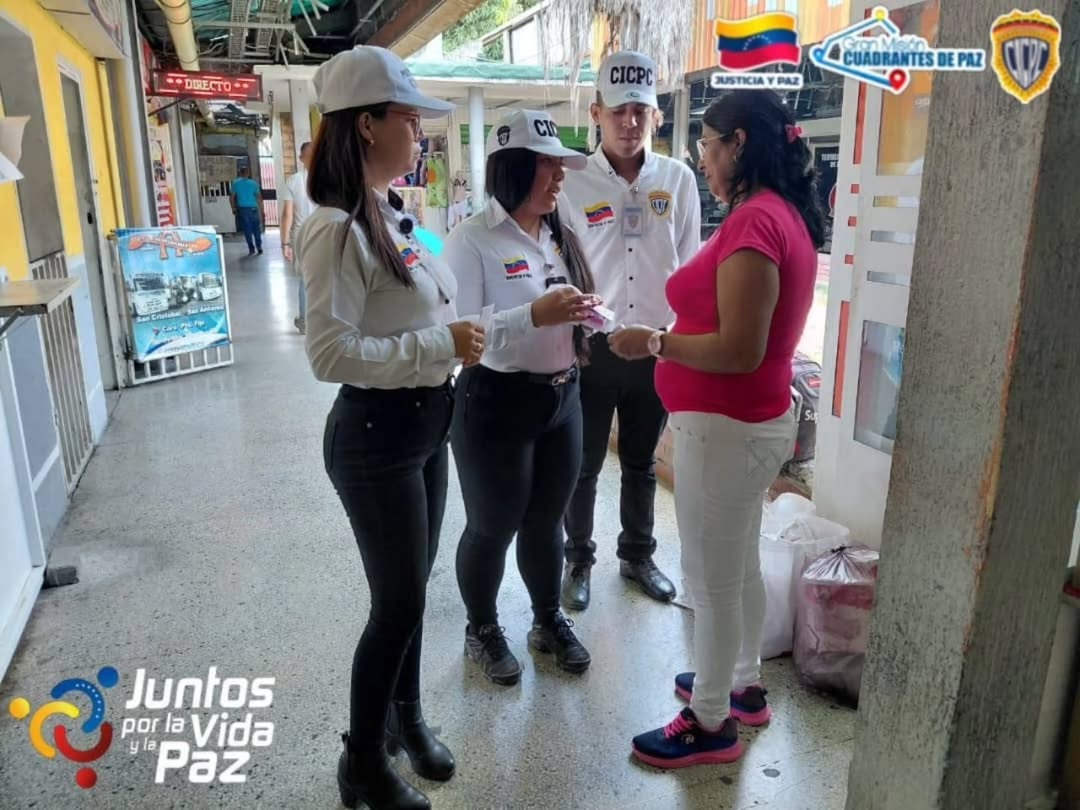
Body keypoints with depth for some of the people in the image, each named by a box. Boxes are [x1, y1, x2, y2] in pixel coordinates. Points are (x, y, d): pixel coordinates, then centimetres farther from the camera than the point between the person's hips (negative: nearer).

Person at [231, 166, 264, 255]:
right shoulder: (254, 183, -1)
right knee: (256, 229, 10)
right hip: (253, 208, 0)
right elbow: (259, 197, -2)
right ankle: (259, 248, 9)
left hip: (242, 209, 0)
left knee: (247, 230, 5)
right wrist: (261, 210, 4)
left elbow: (232, 196, 3)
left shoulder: (235, 183, 1)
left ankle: (251, 249, 2)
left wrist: (233, 208, 15)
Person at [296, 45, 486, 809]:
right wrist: (441, 344, -24)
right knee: (398, 603, 5)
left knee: (412, 590, 21)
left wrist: (456, 334, 4)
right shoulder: (339, 229, -20)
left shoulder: (393, 212, 8)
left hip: (425, 426, 8)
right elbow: (330, 354, -26)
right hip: (377, 435, -8)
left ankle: (405, 715, 43)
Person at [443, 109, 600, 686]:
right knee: (492, 527, 11)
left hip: (562, 397, 6)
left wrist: (582, 313, -7)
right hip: (496, 403, -6)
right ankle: (482, 631, 35)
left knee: (547, 520, 20)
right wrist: (536, 315, -32)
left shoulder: (559, 237, 7)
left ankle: (549, 621, 41)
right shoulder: (472, 239, -14)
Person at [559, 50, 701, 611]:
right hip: (591, 347, -2)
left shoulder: (678, 179, 0)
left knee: (642, 463, 17)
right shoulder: (573, 183, -7)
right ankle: (579, 561, 30)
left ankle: (638, 556, 37)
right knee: (583, 464, 10)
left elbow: (689, 266, 4)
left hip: (657, 347, 3)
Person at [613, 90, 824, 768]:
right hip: (756, 421, 10)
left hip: (726, 428, -10)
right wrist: (674, 334, 12)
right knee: (740, 566, 23)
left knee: (712, 581, 5)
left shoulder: (754, 222, -22)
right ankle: (743, 685, 42)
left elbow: (739, 350, -26)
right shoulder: (787, 215, 9)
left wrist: (653, 343, -15)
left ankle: (712, 724, 24)